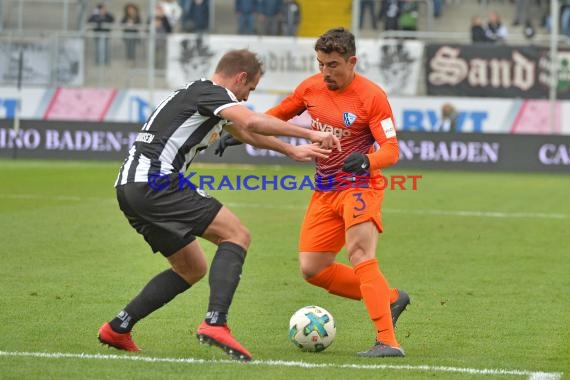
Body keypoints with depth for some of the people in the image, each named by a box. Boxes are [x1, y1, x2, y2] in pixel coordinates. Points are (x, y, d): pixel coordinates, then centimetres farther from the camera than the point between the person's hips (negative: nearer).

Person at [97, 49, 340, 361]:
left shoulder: (199, 93, 26)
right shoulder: (212, 92, -5)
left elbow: (245, 133, 39)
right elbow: (252, 122, -23)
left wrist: (293, 150, 39)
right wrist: (310, 134, -17)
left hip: (130, 189, 10)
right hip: (155, 182, -10)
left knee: (192, 268, 18)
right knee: (236, 235, -10)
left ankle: (117, 329, 15)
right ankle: (215, 323, -24)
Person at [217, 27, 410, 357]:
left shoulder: (372, 96, -15)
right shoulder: (311, 88, 2)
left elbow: (391, 150, -18)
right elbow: (277, 116, 18)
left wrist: (367, 160, -39)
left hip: (359, 185, -7)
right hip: (325, 191, 7)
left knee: (359, 253, -27)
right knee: (312, 268, 3)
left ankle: (387, 342, -31)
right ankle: (390, 299, 17)